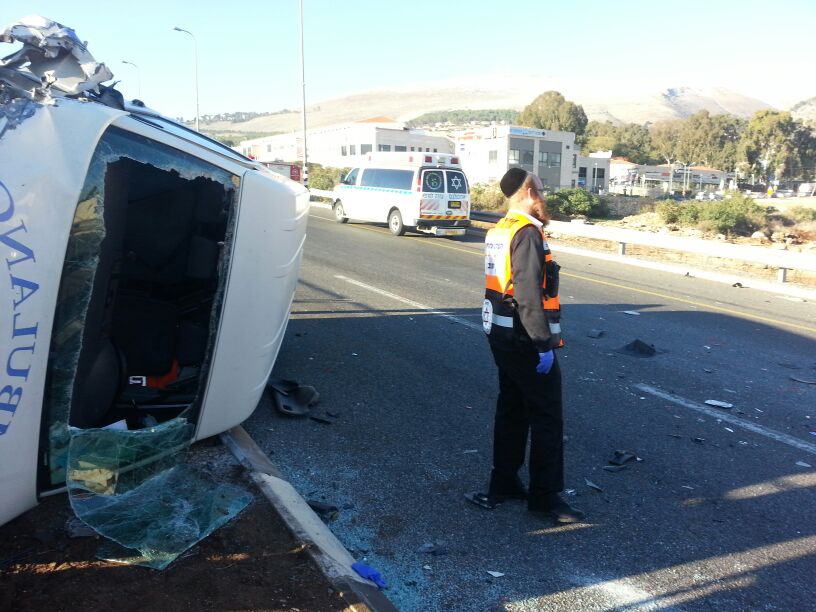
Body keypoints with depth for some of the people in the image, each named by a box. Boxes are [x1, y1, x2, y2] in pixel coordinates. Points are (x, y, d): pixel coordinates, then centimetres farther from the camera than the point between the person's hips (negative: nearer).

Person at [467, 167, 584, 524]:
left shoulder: (498, 230, 11)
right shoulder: (527, 233, -17)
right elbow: (529, 295, -23)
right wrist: (544, 344, -20)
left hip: (500, 335, 9)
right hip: (524, 341, -9)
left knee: (511, 410, 17)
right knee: (547, 418, 2)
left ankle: (503, 485, 27)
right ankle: (545, 497, 12)